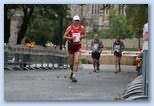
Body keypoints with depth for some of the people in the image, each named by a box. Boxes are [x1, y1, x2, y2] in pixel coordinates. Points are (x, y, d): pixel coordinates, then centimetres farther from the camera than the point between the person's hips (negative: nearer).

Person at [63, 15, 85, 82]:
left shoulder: (82, 28, 0)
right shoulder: (70, 28, -6)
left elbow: (84, 35, 16)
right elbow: (64, 36, -3)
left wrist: (82, 36, -7)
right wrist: (70, 38, -20)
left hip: (78, 46, 0)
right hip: (70, 46, 0)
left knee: (76, 62, -13)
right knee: (71, 63, 7)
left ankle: (74, 76, -10)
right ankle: (73, 72, 37)